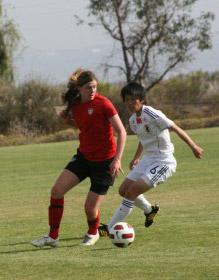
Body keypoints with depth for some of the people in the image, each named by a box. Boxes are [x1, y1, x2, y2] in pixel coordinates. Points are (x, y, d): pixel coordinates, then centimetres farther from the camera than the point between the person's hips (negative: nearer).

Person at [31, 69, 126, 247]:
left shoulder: (103, 104, -17)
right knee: (57, 190, -8)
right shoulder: (75, 105, 2)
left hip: (104, 161, -6)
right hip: (83, 157, 6)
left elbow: (121, 131, -16)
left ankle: (93, 233, 30)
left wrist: (117, 159, -24)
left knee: (91, 207, -5)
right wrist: (68, 118, 0)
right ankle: (53, 237, 3)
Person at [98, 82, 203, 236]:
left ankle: (110, 229, -9)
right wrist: (136, 158, 22)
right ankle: (149, 210, 37)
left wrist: (193, 146, -19)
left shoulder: (151, 114, -20)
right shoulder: (133, 120, 6)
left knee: (131, 192, -16)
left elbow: (175, 128, -18)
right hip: (148, 160, 9)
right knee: (124, 190, 11)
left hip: (163, 162, -9)